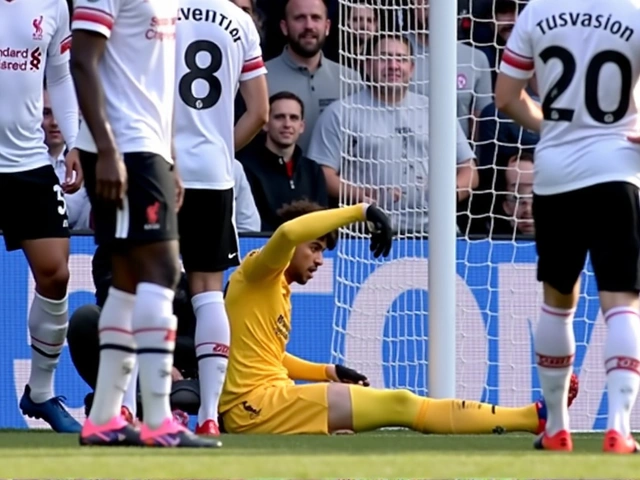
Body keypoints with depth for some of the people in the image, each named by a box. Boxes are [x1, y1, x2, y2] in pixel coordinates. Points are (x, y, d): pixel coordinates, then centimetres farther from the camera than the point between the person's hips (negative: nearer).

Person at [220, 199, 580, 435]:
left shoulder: (278, 290, 23)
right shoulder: (257, 273, -4)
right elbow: (288, 232, -25)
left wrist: (329, 373, 19)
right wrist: (361, 211, -22)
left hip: (260, 408, 10)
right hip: (256, 403, -10)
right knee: (398, 405, -13)